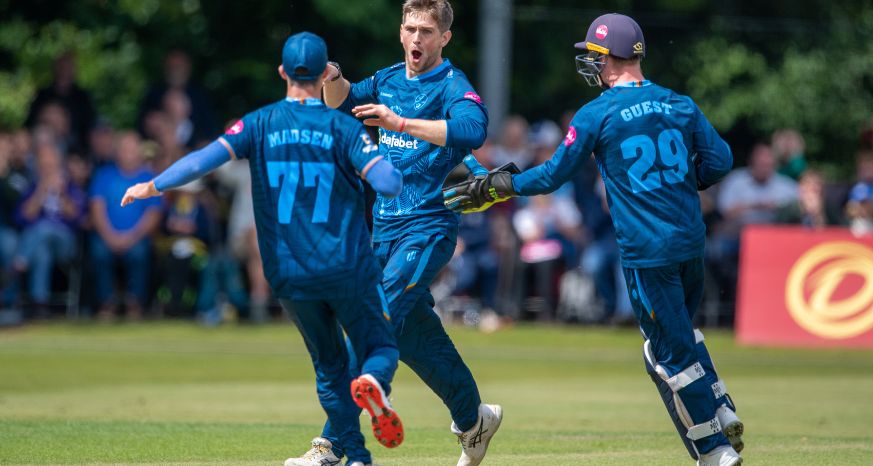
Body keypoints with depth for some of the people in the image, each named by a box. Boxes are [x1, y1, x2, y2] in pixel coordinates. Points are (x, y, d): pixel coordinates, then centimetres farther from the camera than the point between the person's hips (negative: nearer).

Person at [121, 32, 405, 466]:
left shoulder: (260, 124, 0)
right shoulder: (343, 127, -3)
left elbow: (212, 154, -14)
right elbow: (388, 181, -13)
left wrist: (155, 186, -12)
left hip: (288, 274, 2)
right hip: (346, 268, -2)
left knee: (328, 361, 17)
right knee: (379, 345, 11)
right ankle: (372, 382, -25)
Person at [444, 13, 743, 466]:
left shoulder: (596, 115, -7)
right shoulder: (679, 105, 6)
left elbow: (555, 174, -3)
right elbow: (719, 160, 5)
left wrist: (498, 187, 9)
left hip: (647, 254, -6)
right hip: (691, 242, 6)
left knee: (673, 353, 4)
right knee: (679, 336, 26)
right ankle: (724, 419, 20)